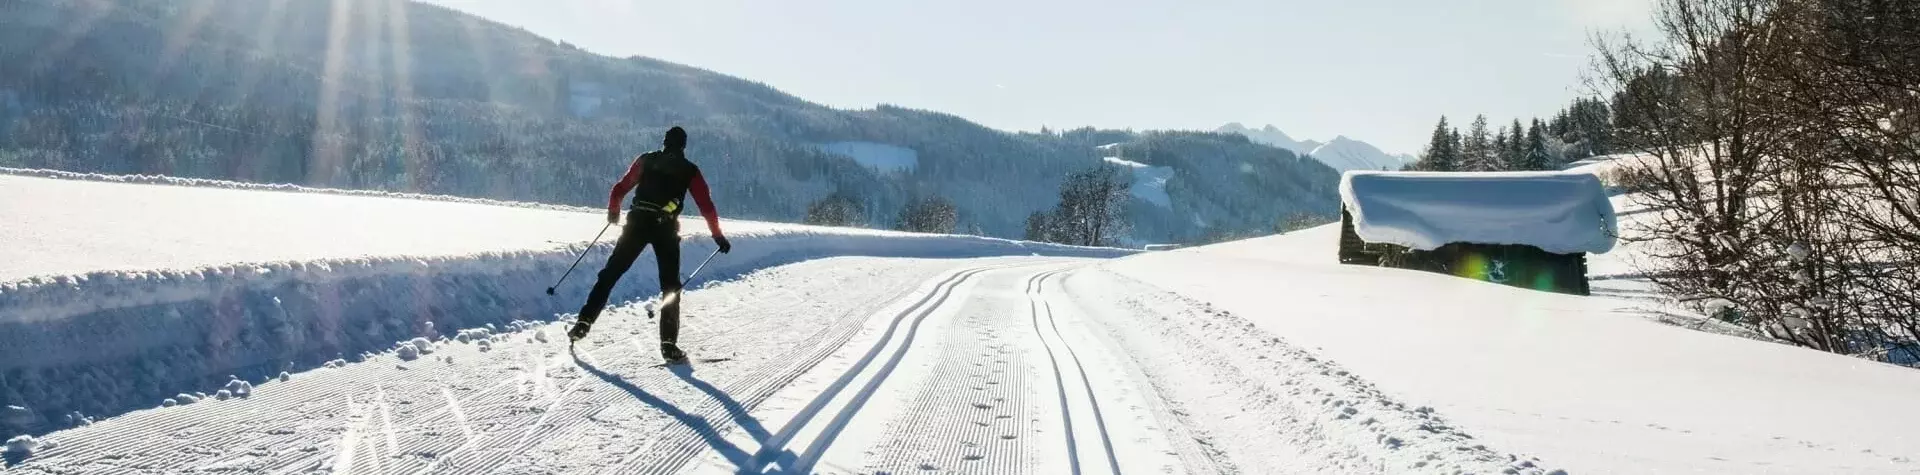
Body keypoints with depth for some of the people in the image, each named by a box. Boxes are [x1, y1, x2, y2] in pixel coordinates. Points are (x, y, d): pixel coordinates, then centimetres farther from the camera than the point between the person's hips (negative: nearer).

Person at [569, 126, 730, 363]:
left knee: (610, 274, 11)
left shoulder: (646, 160, 12)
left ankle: (584, 322, 4)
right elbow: (706, 205, 2)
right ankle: (669, 345, -3)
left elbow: (621, 187, 15)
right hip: (666, 229, -1)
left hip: (637, 223, 2)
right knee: (670, 287, 4)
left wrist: (613, 210, 33)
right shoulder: (689, 170, 7)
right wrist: (718, 236, 8)